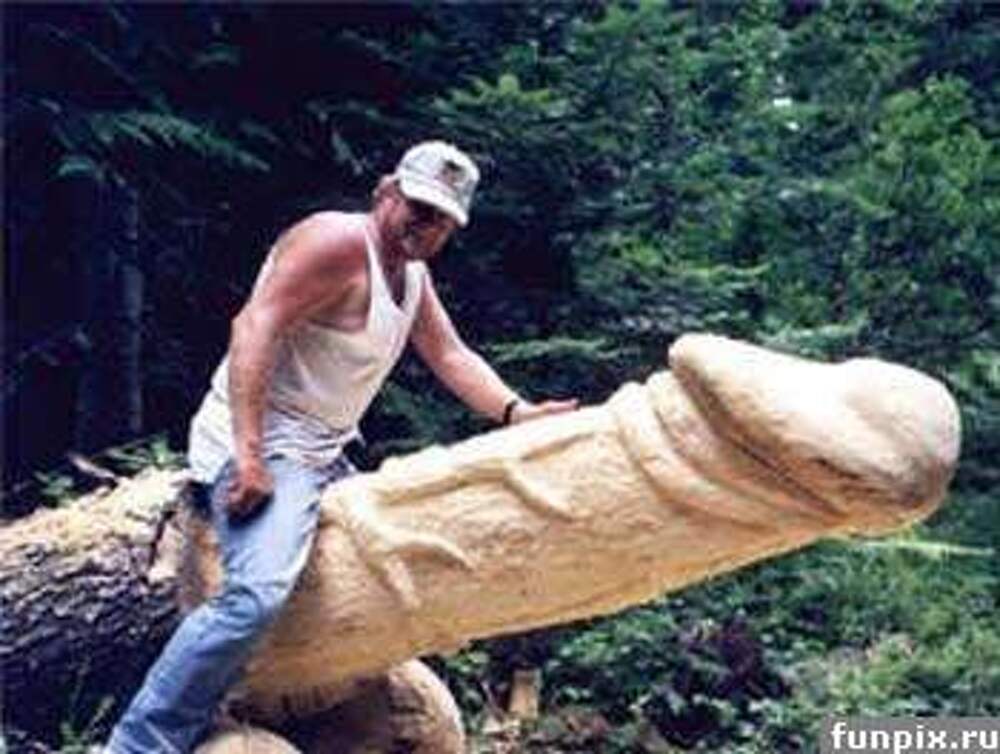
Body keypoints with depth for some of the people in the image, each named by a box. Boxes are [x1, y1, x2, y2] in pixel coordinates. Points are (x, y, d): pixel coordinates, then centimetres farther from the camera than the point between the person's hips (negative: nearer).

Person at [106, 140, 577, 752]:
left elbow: (451, 356, 13)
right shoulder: (339, 241, -15)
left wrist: (517, 413, -4)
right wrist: (249, 453, -30)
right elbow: (255, 327, -24)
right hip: (259, 444, -11)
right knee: (256, 596, -29)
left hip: (324, 456, 11)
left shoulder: (414, 273, 16)